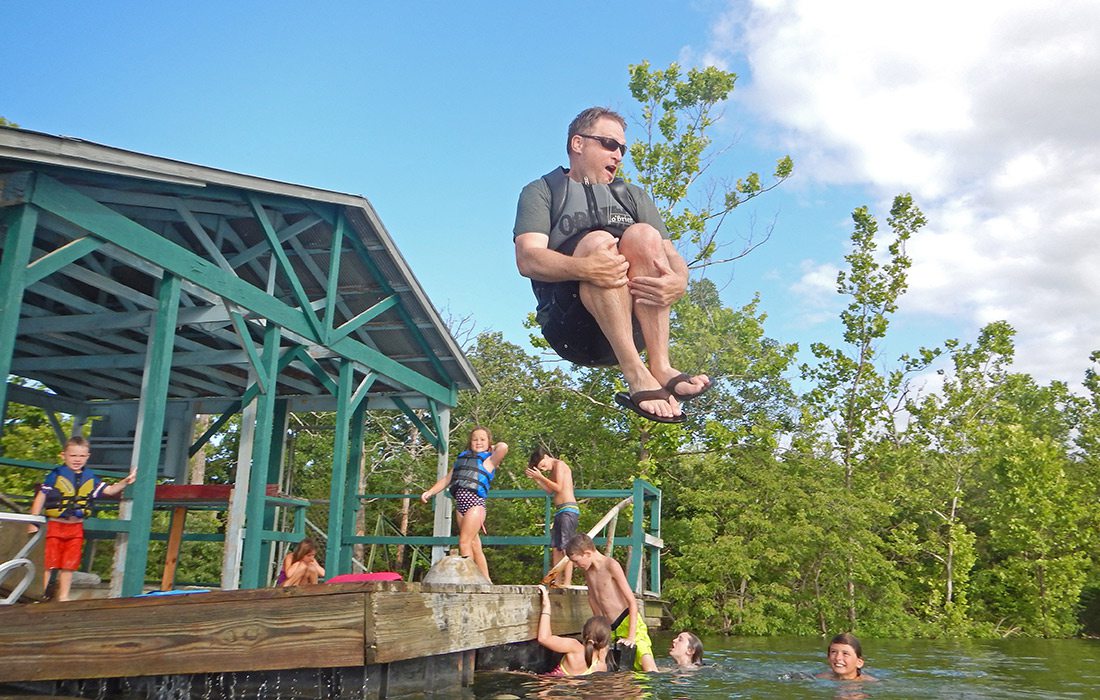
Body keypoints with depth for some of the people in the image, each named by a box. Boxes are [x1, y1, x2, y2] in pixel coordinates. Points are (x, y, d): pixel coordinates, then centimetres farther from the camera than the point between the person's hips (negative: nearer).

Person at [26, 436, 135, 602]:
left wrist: (124, 482, -5)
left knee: (69, 565, 11)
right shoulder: (56, 475, -7)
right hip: (54, 525, -4)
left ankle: (63, 596, 21)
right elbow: (40, 498, -5)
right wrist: (33, 523, -7)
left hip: (76, 528, 4)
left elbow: (109, 490, 11)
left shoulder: (90, 478, 6)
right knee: (47, 563, 1)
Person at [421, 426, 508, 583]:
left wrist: (493, 447, 5)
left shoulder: (489, 460, 4)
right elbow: (447, 478, 24)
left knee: (464, 542, -12)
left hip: (475, 502, -6)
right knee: (474, 545, 7)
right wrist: (430, 492, 15)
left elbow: (503, 447, -15)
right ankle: (486, 581, 12)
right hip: (460, 503, 6)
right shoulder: (462, 457, 21)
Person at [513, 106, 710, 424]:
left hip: (635, 326, 3)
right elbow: (527, 259, -6)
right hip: (571, 327, -3)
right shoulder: (541, 192, 14)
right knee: (597, 241, -27)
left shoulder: (634, 197, 26)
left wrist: (678, 282, -16)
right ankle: (636, 375, -40)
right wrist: (584, 268, -27)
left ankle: (661, 367, -33)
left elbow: (672, 256, 10)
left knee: (642, 235, -21)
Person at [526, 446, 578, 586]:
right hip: (560, 511, 10)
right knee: (555, 547, 10)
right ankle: (557, 581, 13)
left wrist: (541, 476, -11)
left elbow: (559, 488, -15)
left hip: (568, 509, -10)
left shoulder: (559, 465, -7)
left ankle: (567, 582, -14)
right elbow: (550, 490, 16)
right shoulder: (553, 470, 20)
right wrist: (536, 478, 8)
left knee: (566, 547, -12)